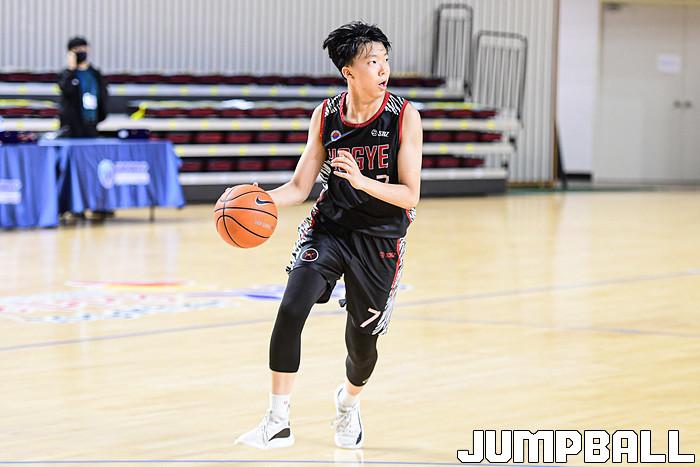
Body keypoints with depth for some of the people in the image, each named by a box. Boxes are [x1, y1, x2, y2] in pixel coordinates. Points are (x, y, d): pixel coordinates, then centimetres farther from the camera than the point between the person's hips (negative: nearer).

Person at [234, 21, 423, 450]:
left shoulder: (404, 117, -14)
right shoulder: (326, 116, -5)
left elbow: (410, 195, -16)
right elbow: (300, 187, 0)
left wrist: (361, 180, -32)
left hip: (380, 239, -1)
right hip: (329, 226, 1)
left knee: (362, 342, 8)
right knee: (291, 309, -22)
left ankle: (349, 403, 44)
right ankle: (278, 423, -14)